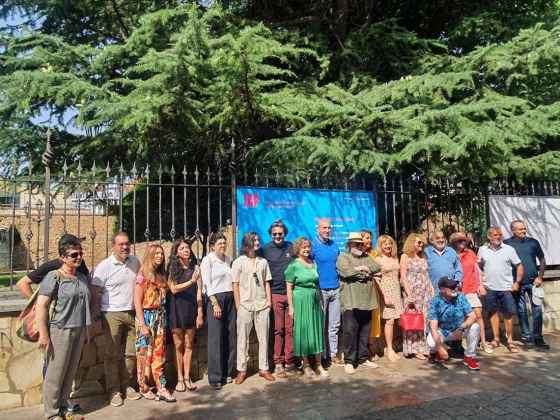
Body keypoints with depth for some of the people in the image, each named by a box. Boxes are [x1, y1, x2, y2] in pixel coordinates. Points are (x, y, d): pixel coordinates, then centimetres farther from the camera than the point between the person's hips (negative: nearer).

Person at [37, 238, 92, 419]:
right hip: (60, 330, -6)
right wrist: (43, 334, -16)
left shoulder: (83, 278, 10)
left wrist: (86, 330, 19)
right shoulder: (53, 277, -10)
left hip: (79, 330, 6)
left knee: (70, 372, 14)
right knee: (55, 374, 3)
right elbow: (41, 306, -13)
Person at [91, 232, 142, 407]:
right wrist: (101, 313, -7)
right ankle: (113, 390, 13)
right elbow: (95, 292, -7)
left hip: (132, 313, 5)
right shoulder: (104, 266, -9)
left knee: (131, 353, 10)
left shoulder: (135, 262, 6)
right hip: (112, 315, -5)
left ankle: (127, 386, 24)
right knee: (112, 354, 2)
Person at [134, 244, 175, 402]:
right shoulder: (143, 275, -9)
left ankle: (161, 388, 10)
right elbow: (137, 302, -12)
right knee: (145, 355, 4)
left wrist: (162, 317, 4)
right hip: (146, 316, -5)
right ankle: (144, 388, 19)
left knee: (159, 354, 7)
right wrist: (142, 325, -16)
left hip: (160, 316, 6)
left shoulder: (162, 275, 9)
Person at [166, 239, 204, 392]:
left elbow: (199, 293, 1)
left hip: (191, 308, 1)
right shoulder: (172, 268, 0)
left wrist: (200, 313, -2)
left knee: (189, 344, 5)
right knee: (178, 345, 5)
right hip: (176, 309, -1)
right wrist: (191, 281, -23)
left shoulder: (195, 268, 3)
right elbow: (173, 289, -11)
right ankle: (179, 378, 14)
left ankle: (187, 377, 15)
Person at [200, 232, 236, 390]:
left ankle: (228, 373, 19)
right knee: (216, 339, -3)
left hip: (230, 299, 6)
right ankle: (215, 377, 6)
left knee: (231, 337, 7)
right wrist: (215, 303, -15)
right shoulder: (207, 260, -3)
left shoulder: (228, 259, 13)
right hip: (215, 299, -5)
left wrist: (235, 299, 7)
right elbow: (207, 284, -8)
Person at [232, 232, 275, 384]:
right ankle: (241, 370, 15)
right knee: (242, 338, 4)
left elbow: (267, 283, 11)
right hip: (245, 306, -3)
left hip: (262, 305, 3)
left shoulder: (263, 261, 10)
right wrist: (238, 305, -7)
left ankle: (263, 369, 20)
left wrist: (269, 301, 3)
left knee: (263, 337, 8)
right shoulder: (239, 262, -1)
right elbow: (235, 285, -2)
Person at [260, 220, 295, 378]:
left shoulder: (292, 248, 8)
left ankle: (289, 361, 16)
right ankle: (278, 363, 12)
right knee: (278, 330, 2)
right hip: (275, 294, -2)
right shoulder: (266, 250, 3)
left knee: (290, 329, 5)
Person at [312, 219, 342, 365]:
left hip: (335, 290, 5)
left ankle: (333, 354, 20)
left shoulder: (334, 245, 9)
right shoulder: (313, 245, -8)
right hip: (320, 290, -5)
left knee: (335, 324, 10)